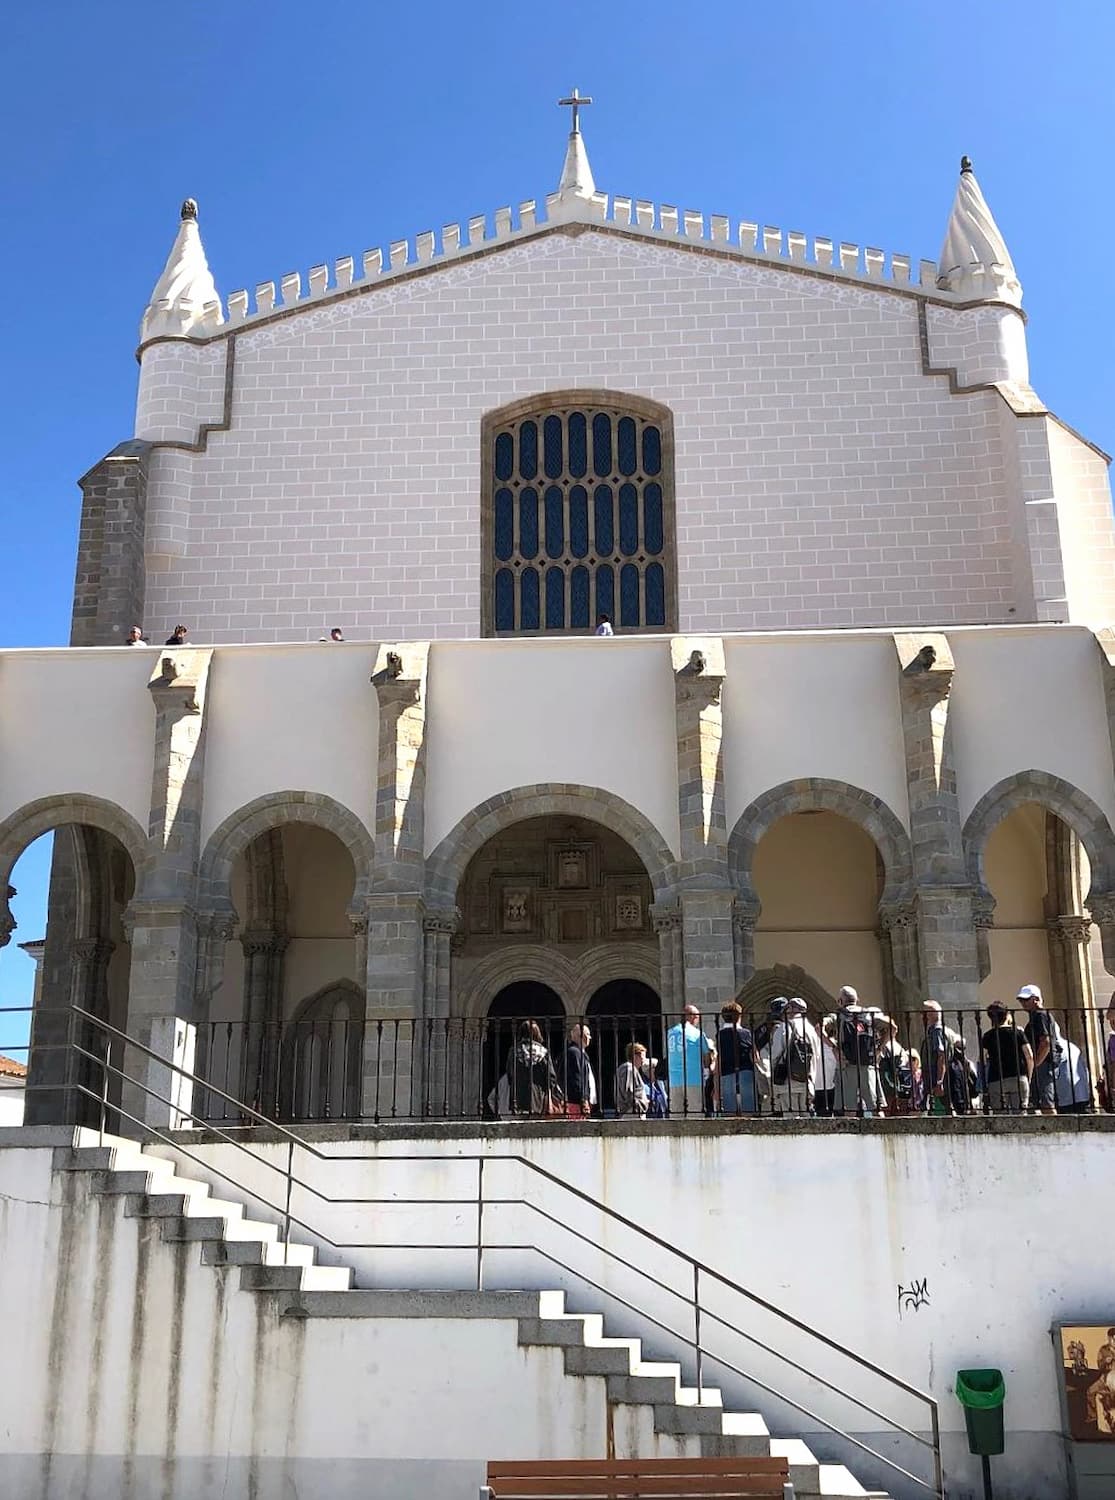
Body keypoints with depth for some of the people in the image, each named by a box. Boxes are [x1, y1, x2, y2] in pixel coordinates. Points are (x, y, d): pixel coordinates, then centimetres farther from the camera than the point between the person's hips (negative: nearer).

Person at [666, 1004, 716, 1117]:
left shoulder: (670, 1033, 11)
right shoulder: (697, 1033, -2)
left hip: (674, 1081, 4)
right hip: (694, 1080, -4)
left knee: (676, 1114, 5)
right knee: (695, 1114, -2)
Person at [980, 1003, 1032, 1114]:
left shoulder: (987, 1036, 4)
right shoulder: (1017, 1032, 5)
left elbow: (983, 1060, -2)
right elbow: (1030, 1056, -1)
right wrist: (1029, 1076, 9)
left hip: (996, 1081, 0)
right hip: (1019, 1079, 0)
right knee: (1020, 1114, 3)